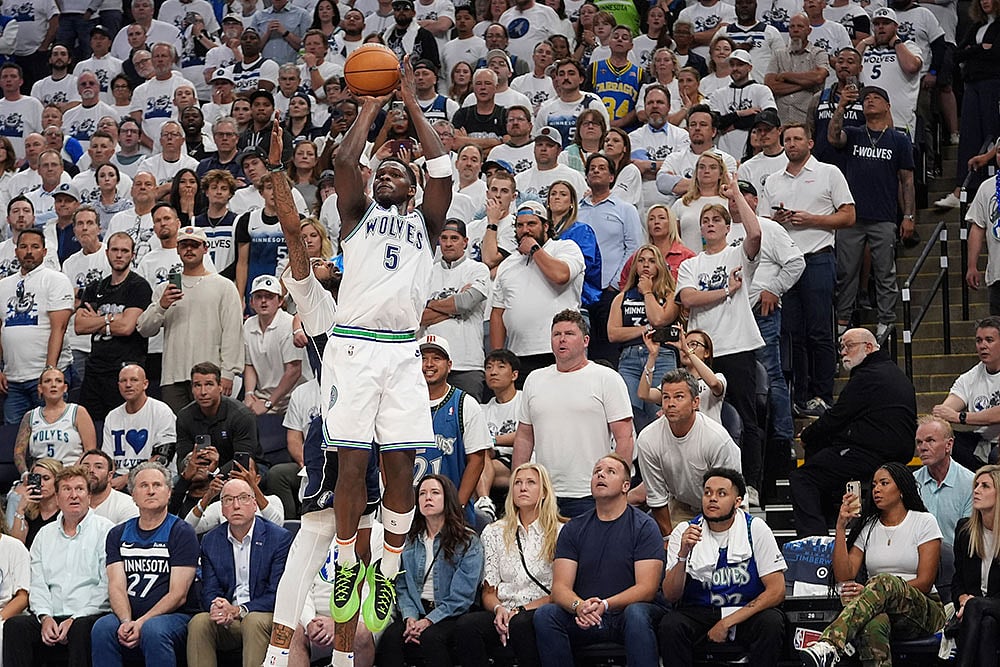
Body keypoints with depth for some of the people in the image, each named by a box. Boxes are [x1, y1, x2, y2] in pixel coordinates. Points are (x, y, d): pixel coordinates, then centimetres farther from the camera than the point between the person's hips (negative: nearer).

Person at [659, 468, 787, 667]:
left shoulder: (756, 529, -5)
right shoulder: (684, 532, -2)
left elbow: (776, 591, -9)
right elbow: (670, 595, -8)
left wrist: (728, 622, -16)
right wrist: (683, 553, -25)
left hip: (746, 611, -1)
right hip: (698, 611, 1)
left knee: (772, 623, -32)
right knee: (669, 626, -30)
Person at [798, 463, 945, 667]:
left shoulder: (924, 522, 6)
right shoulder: (867, 527, 17)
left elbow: (925, 583, -4)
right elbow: (844, 577, 4)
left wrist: (871, 591, -14)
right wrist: (841, 527, -2)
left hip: (922, 610, -2)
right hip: (881, 609, 2)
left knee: (884, 581, -38)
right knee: (873, 625, -40)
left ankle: (829, 645, -60)